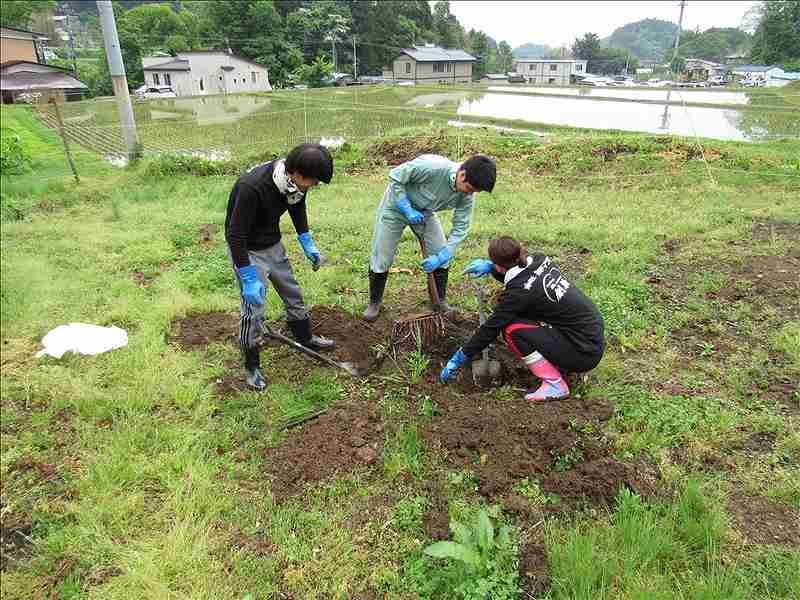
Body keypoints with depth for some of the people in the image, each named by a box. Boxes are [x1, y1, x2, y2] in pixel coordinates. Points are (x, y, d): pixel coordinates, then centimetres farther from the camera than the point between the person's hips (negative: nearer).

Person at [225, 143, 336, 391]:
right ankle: (251, 366, 18)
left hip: (273, 244, 7)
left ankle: (305, 338, 42)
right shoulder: (252, 187, -37)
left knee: (293, 293, 18)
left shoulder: (294, 180, -15)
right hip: (247, 250, -7)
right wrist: (249, 279, -28)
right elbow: (236, 236, -31)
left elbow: (298, 208, 8)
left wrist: (308, 244, 4)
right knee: (253, 308, -2)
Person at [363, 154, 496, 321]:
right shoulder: (431, 166, -38)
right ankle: (374, 303, 20)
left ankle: (440, 302, 20)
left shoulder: (467, 194, -20)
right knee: (381, 259, -2)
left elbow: (461, 227, -15)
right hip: (397, 206, -5)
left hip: (425, 212, 5)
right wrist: (408, 210, -30)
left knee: (444, 257, 0)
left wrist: (441, 257, -23)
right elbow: (395, 177, -27)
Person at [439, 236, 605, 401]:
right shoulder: (541, 260, -1)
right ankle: (559, 364, 14)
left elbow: (490, 328, -14)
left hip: (585, 353, -8)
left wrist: (458, 358, -4)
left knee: (511, 328, -13)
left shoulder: (519, 292, -21)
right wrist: (489, 267, 11)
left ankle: (555, 385, -7)